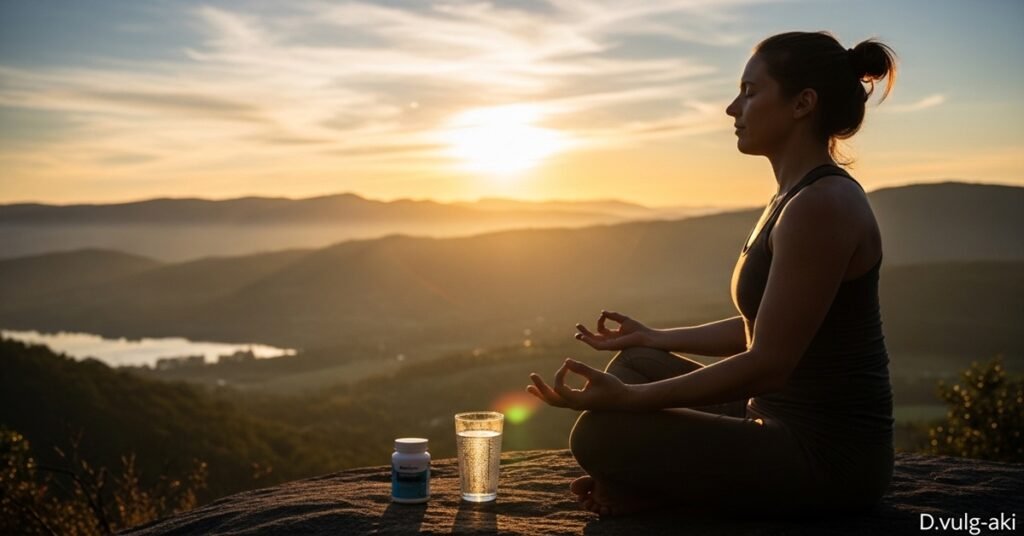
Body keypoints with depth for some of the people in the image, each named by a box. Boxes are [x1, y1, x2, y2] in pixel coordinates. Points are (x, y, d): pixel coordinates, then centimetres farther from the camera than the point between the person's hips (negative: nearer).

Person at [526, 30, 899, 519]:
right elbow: (760, 328, 17)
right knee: (634, 363, 16)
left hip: (827, 457, -10)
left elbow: (768, 362, -24)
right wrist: (655, 338, 24)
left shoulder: (821, 205, -21)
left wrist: (629, 398, -26)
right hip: (792, 426, 10)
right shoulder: (797, 196, 11)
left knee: (600, 433, -19)